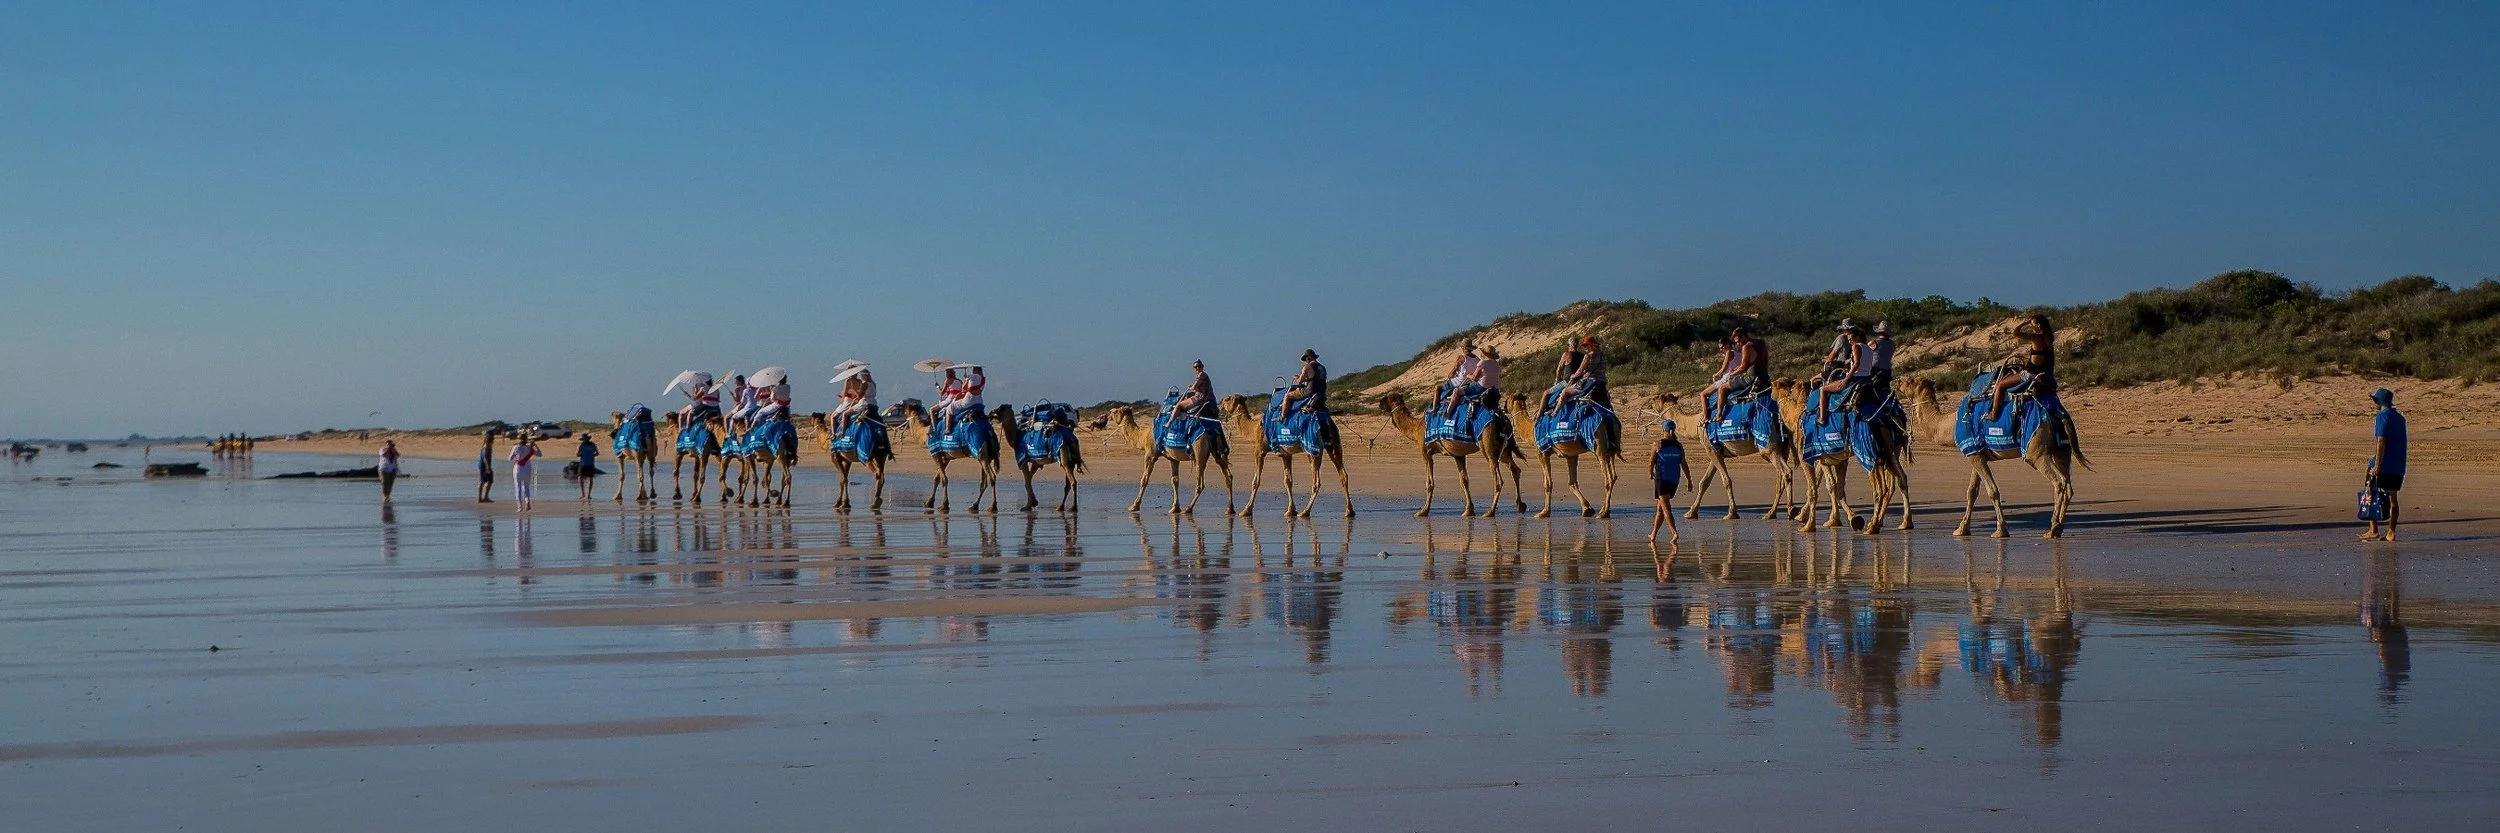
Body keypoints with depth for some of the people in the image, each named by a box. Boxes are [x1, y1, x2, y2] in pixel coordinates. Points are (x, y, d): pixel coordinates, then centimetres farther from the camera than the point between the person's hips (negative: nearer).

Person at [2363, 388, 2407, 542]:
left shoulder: (2383, 415, -10)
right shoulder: (2399, 417, 14)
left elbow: (2382, 441, -17)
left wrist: (2377, 464, -19)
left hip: (2384, 464, -7)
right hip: (2398, 466, 7)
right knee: (2392, 497, 7)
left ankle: (2373, 530, -2)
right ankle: (2391, 532, 3)